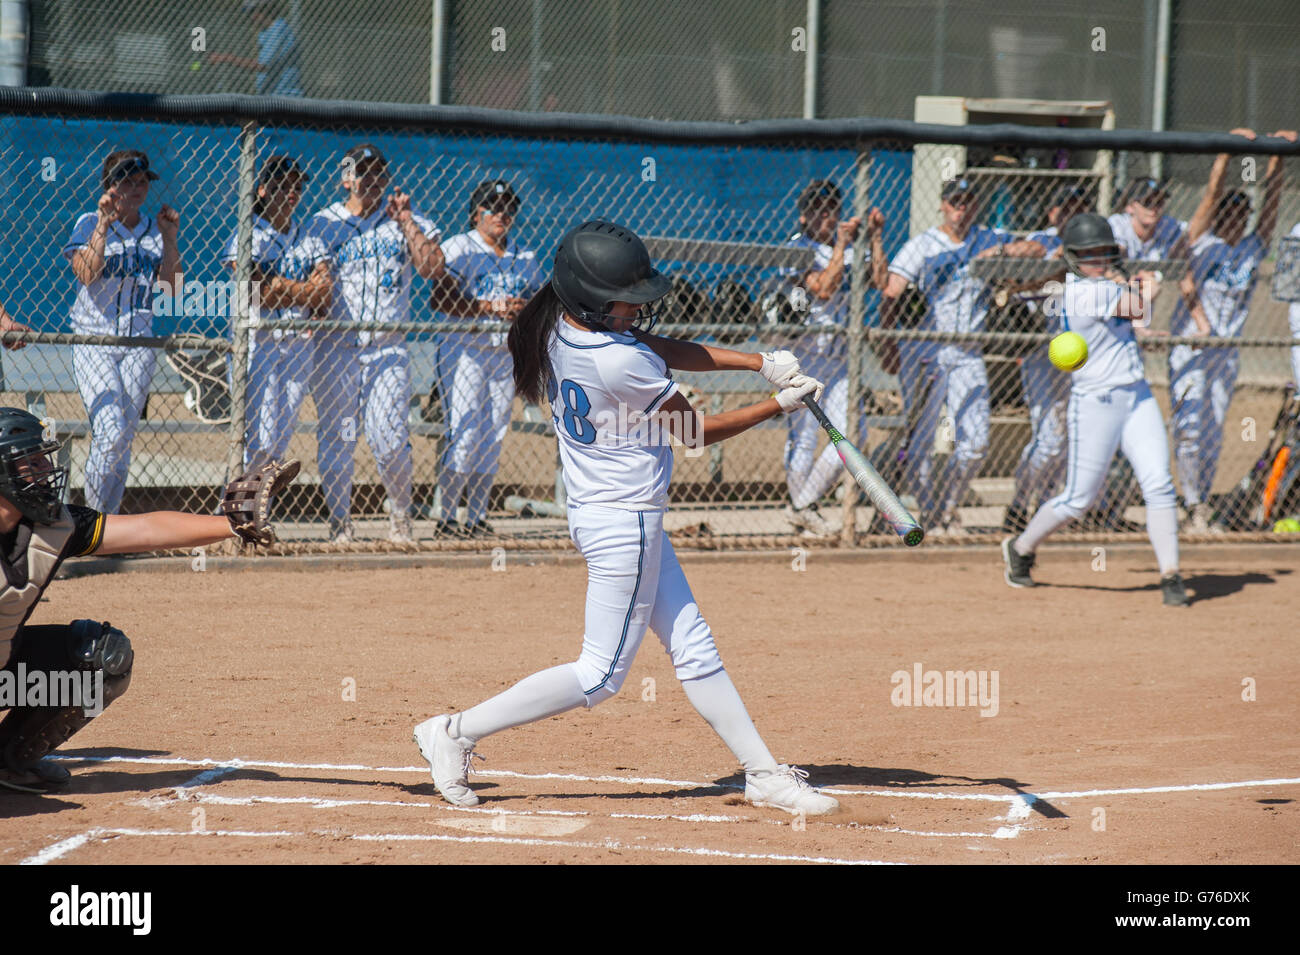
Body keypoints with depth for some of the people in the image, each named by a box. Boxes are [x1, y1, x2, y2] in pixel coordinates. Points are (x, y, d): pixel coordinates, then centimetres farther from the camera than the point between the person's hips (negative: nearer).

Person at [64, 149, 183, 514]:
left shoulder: (155, 230, 10)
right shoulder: (89, 224, 0)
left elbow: (173, 288, 3)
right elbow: (87, 274, -16)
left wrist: (170, 240, -6)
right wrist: (104, 224, -19)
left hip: (138, 346, 4)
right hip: (93, 342, -4)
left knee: (123, 441, 2)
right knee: (111, 431, -20)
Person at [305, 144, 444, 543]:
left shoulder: (404, 220, 10)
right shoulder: (324, 224, 7)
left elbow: (432, 268, -3)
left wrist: (405, 221, -7)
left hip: (388, 348, 0)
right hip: (336, 346, 0)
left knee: (390, 439, -6)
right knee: (337, 437, -2)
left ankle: (400, 514, 14)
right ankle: (339, 523, 7)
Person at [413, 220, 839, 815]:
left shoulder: (561, 327, -1)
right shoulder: (618, 363, -27)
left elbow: (662, 350, 6)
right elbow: (697, 432, -14)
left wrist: (759, 362, -3)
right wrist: (778, 405, -4)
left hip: (599, 511, 10)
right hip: (625, 524, -10)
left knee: (692, 647, 13)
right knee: (601, 675, 0)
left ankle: (762, 772, 19)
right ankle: (458, 731, 3)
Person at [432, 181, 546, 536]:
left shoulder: (524, 257, 15)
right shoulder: (457, 248, -2)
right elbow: (441, 298, -13)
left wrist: (522, 310, -8)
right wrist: (489, 308, -21)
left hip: (506, 352, 6)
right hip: (463, 348, -6)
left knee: (493, 437, 5)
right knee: (465, 431, -12)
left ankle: (476, 517, 12)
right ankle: (446, 517, -5)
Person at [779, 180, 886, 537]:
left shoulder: (848, 249, 12)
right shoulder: (797, 249, -7)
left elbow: (879, 280, 1)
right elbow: (823, 289, -20)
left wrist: (874, 237, -3)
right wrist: (840, 245, -19)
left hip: (840, 354, 6)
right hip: (805, 350, -6)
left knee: (853, 434, 0)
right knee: (804, 434, -5)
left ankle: (804, 505, 9)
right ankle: (801, 509, 7)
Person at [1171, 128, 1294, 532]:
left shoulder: (1253, 250, 9)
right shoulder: (1201, 243, 0)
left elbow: (1270, 197, 2)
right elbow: (1212, 193, -9)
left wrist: (1277, 155, -8)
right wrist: (1228, 152, -17)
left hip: (1226, 353, 4)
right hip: (1189, 347, -4)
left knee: (1213, 436, 7)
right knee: (1190, 428, -13)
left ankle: (1201, 505, 16)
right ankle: (1194, 504, -5)